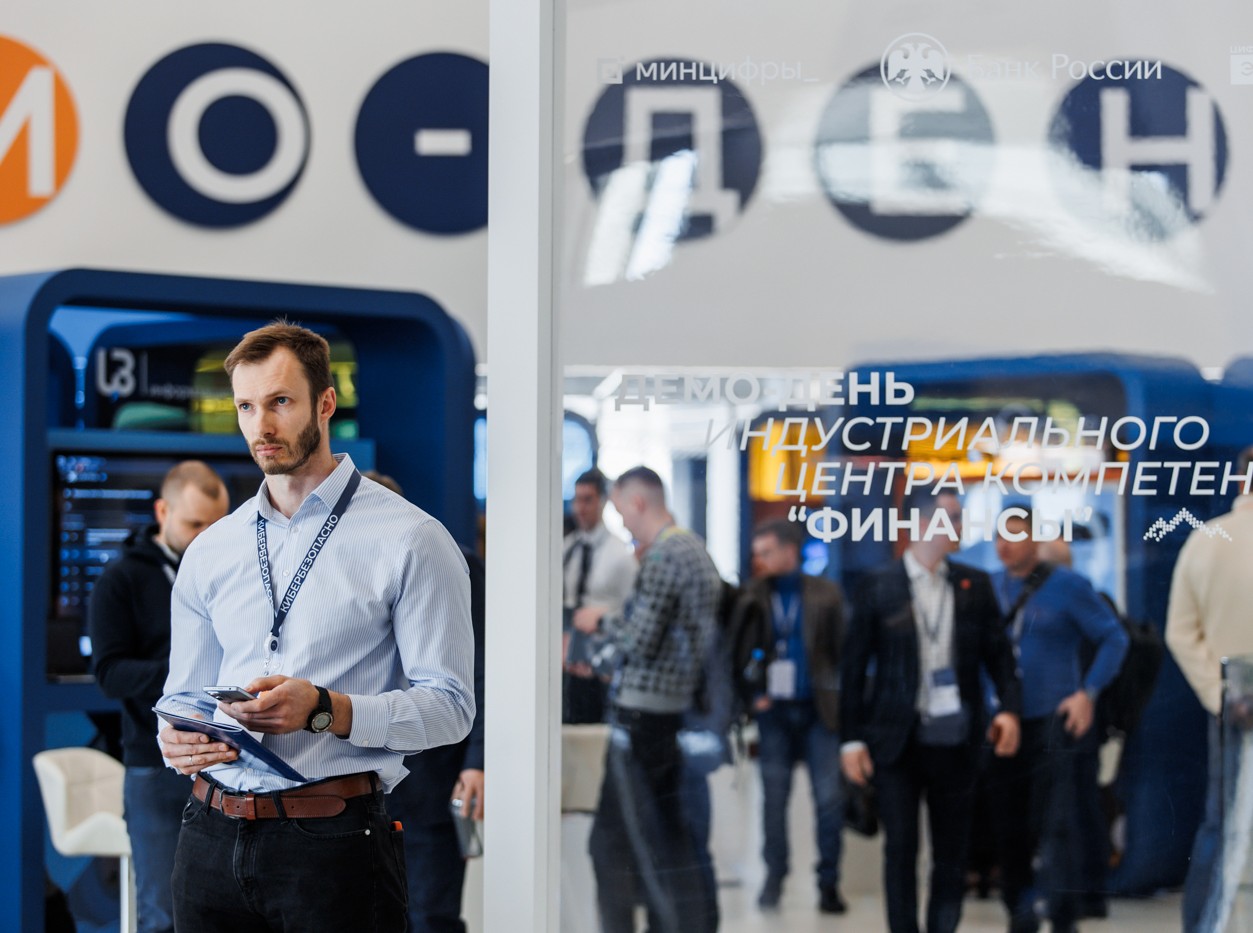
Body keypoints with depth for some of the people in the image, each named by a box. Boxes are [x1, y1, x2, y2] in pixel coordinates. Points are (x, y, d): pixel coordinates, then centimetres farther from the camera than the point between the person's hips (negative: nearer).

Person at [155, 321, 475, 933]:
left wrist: (324, 710, -21)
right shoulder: (209, 552, 14)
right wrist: (177, 739, -5)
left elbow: (449, 706, -8)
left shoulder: (410, 540, -2)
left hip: (334, 842, -4)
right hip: (213, 835, 5)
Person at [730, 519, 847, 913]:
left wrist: (839, 700, -5)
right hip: (774, 711, 1)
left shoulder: (824, 594, 0)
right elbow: (738, 654, 1)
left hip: (818, 710, -1)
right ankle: (774, 878, 13)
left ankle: (829, 882, 2)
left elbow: (842, 650, 0)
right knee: (774, 798, 4)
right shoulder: (753, 597, 3)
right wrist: (752, 696, -7)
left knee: (829, 798, -3)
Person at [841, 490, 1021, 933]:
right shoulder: (879, 586, -1)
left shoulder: (974, 585, 7)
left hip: (954, 740, 2)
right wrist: (851, 739, -4)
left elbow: (998, 653, 8)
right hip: (897, 741, -2)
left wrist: (1009, 708, -9)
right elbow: (853, 667, 0)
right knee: (901, 847, 0)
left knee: (952, 852, 6)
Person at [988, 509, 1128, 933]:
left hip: (1052, 722, -4)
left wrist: (1089, 693, -9)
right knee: (1008, 826, 8)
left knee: (1055, 826, -10)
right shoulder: (988, 588, 9)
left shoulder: (1067, 586, -2)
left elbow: (1114, 638, 0)